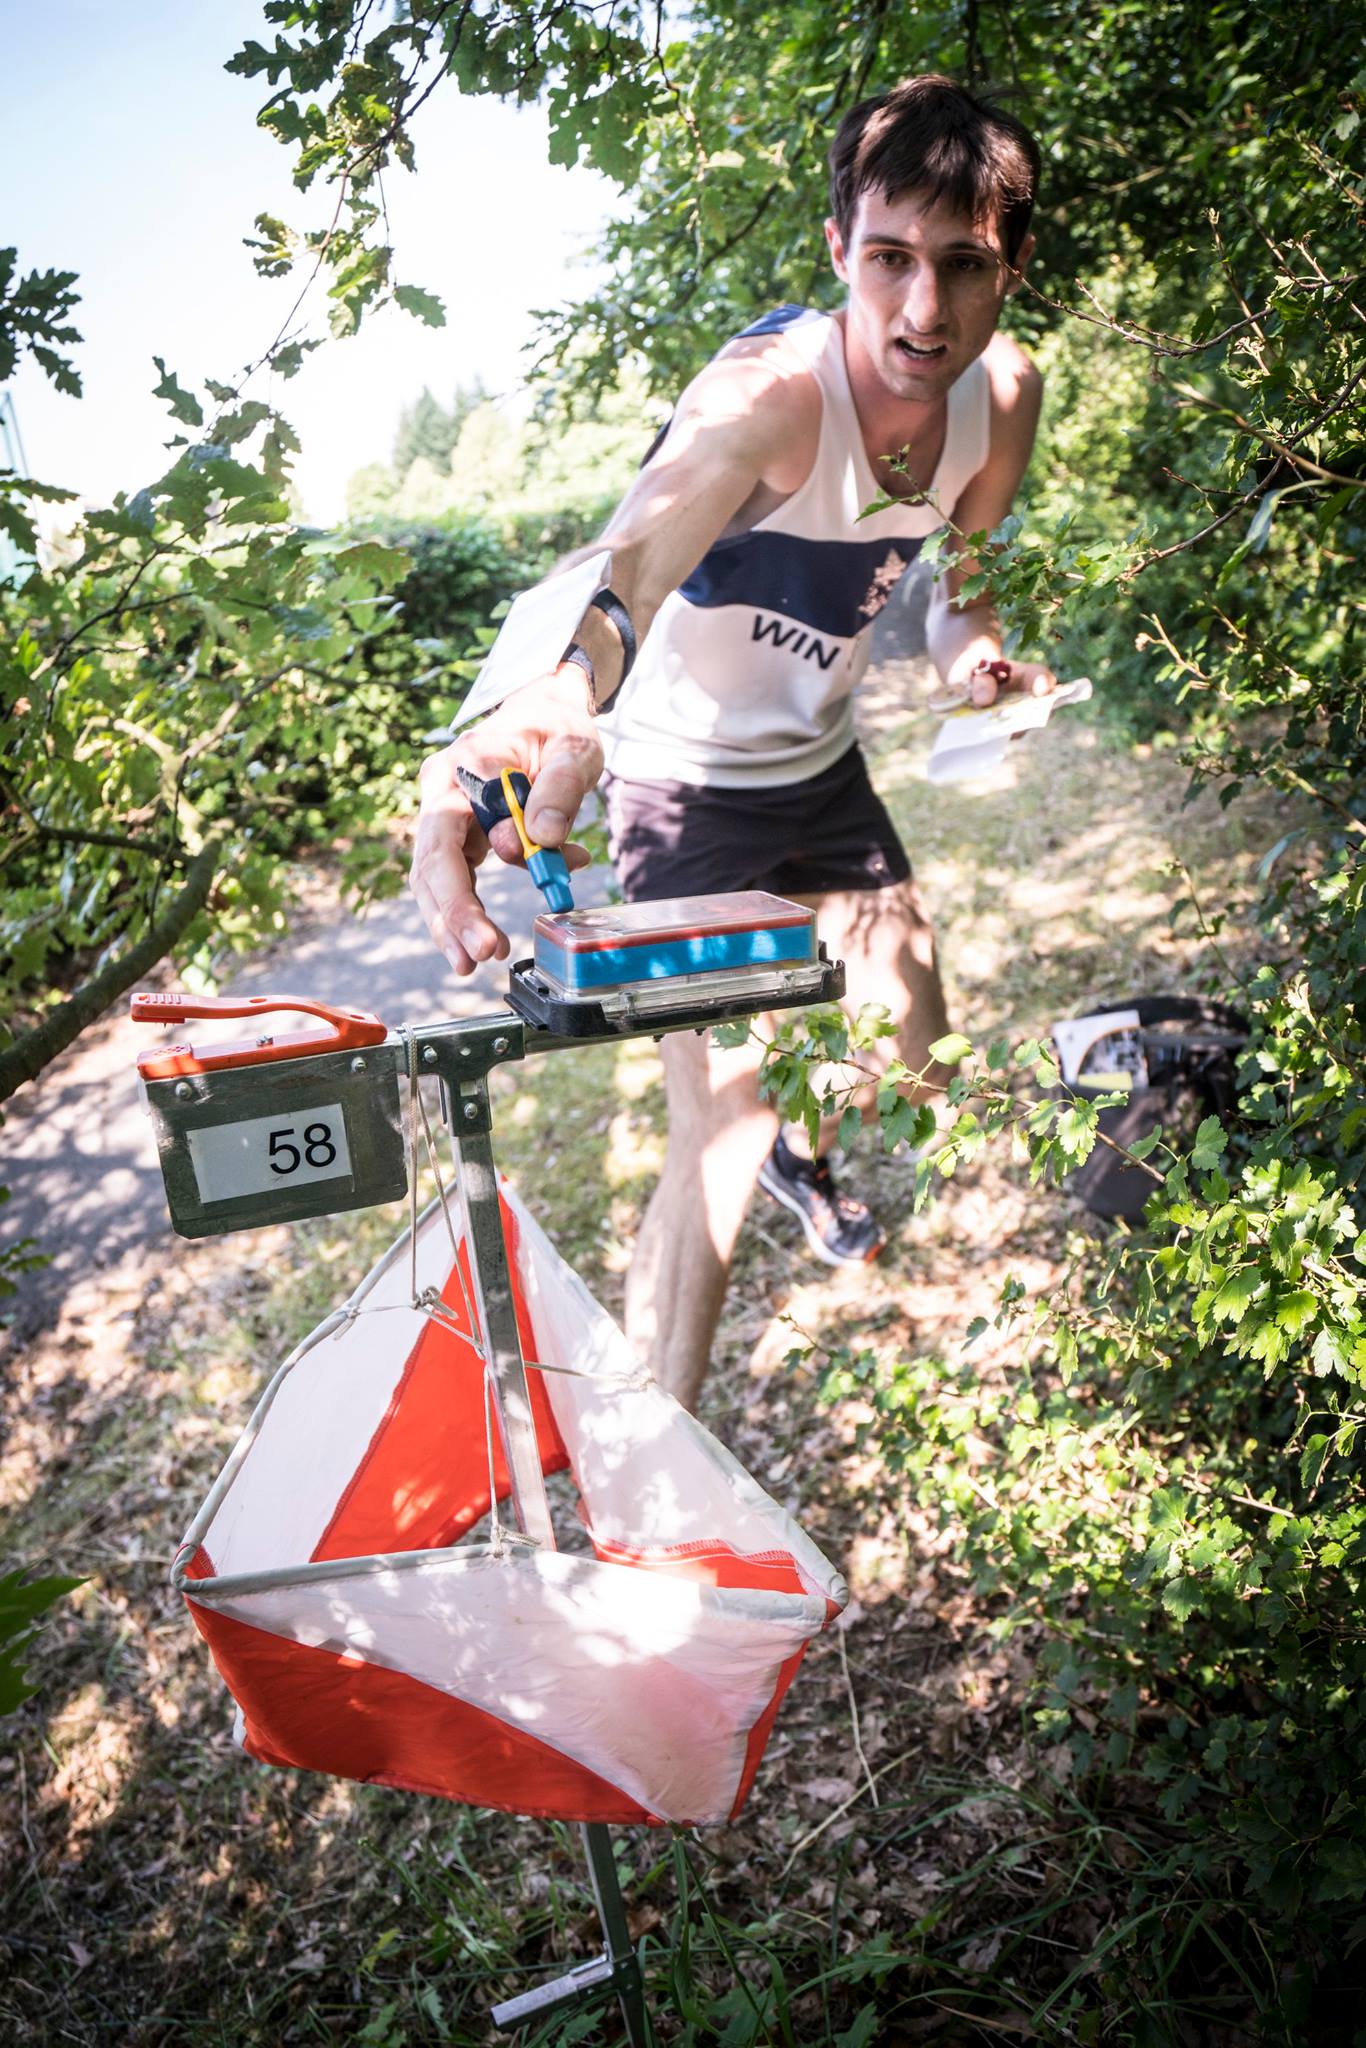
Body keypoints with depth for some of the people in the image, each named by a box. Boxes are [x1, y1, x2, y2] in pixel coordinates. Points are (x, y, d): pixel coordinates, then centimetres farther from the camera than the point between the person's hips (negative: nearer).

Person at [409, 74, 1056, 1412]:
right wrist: (546, 713, -70)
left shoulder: (1004, 395, -10)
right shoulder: (769, 396, -32)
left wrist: (969, 645, -14)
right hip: (685, 789, -6)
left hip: (822, 765, 7)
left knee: (915, 1050, 16)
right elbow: (618, 573, -50)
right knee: (718, 1140, -14)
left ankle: (798, 1143, 52)